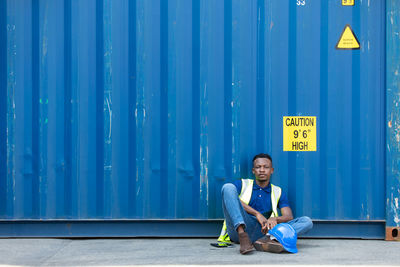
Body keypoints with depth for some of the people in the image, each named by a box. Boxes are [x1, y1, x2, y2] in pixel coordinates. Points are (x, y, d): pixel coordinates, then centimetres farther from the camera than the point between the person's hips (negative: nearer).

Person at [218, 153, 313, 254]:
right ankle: (242, 236, -38)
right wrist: (257, 214, -16)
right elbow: (230, 198, -5)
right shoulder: (242, 184, 18)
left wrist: (275, 219, -16)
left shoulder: (278, 192, 23)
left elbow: (289, 217, 9)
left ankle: (269, 239, -42)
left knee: (307, 221, -12)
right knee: (228, 187, -18)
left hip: (262, 232, 2)